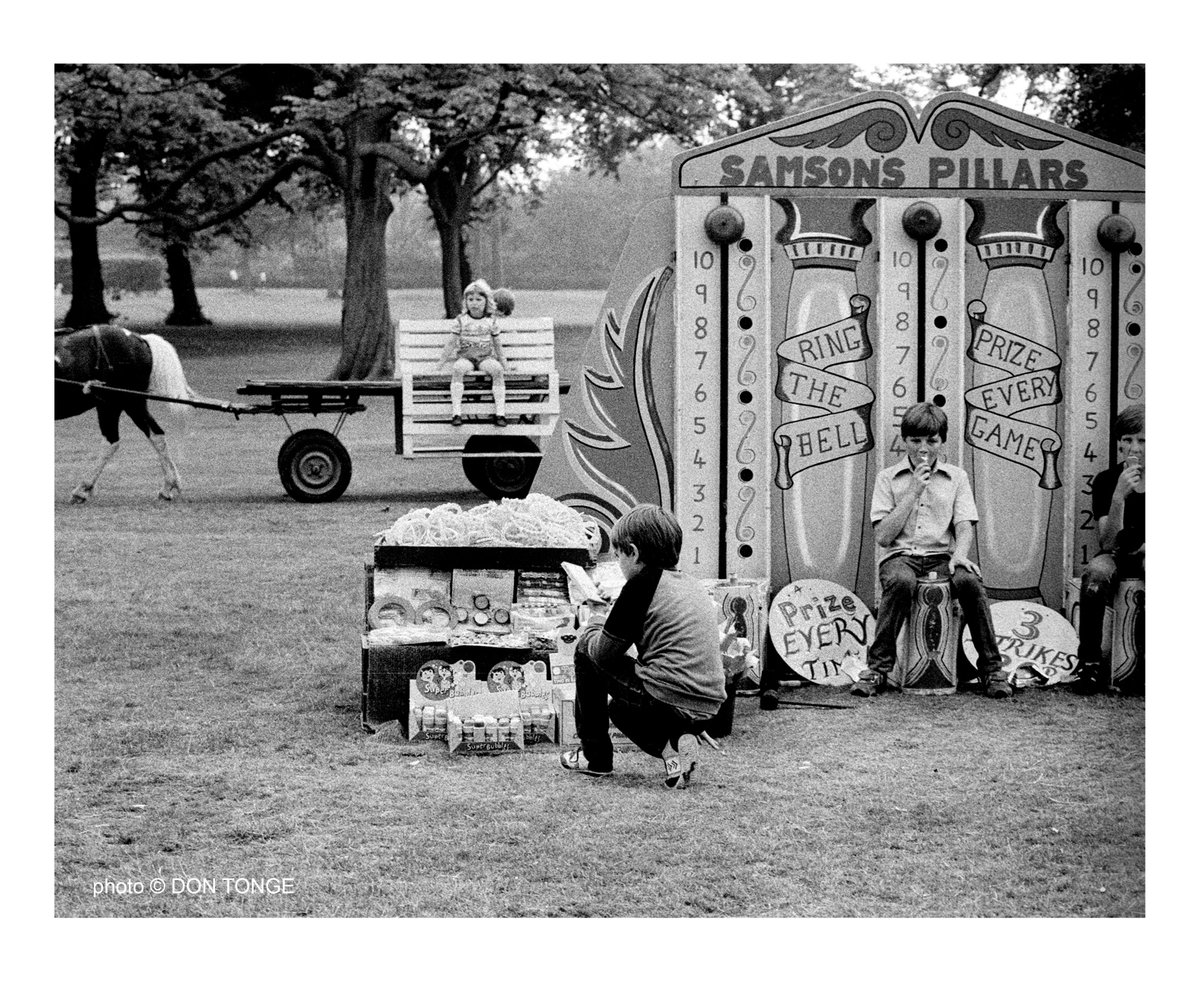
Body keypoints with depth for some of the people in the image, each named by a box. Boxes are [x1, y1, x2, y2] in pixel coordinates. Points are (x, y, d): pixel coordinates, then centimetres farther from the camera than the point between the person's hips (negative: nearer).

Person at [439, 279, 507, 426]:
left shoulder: (490, 321, 7)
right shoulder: (461, 320, 4)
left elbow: (497, 344, 15)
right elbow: (452, 343, 5)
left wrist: (503, 361, 14)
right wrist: (442, 361, 1)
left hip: (486, 357, 1)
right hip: (465, 357, -1)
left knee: (497, 369, -31)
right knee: (457, 369, -35)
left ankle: (500, 412, -30)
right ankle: (456, 412, -37)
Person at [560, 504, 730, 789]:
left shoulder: (642, 584, -5)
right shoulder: (694, 586, 17)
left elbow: (604, 652, 0)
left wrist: (595, 626, 20)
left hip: (665, 702, -8)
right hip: (706, 712, 8)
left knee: (586, 651, 12)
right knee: (620, 708, 35)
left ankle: (595, 755, 16)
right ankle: (672, 743, 8)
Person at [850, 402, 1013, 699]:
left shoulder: (956, 477, 13)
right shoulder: (888, 478, 9)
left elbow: (964, 527, 4)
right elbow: (882, 536, -1)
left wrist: (959, 554, -19)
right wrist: (914, 491, -6)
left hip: (941, 556, 1)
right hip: (900, 556, -1)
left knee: (969, 581, -33)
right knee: (900, 582, -38)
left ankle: (992, 669, -22)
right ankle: (877, 668, -29)